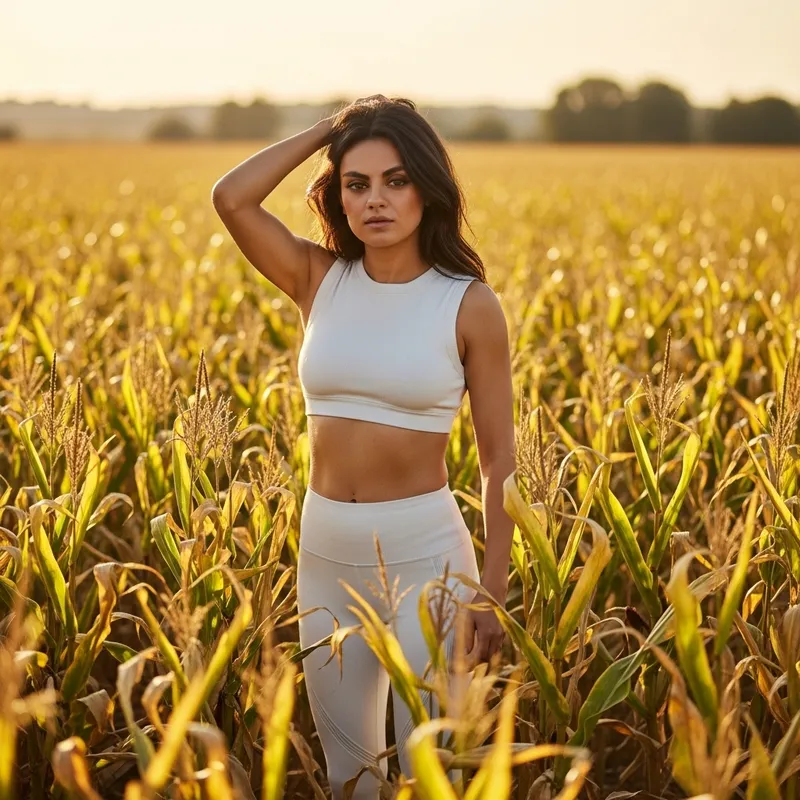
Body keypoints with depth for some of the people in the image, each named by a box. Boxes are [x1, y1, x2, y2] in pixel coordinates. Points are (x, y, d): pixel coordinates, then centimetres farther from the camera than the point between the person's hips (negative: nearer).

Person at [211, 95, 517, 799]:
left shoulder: (468, 303, -7)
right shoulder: (320, 279, 2)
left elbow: (499, 458, -4)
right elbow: (231, 198, -14)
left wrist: (494, 587, -7)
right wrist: (329, 129, -5)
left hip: (426, 552, -3)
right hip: (325, 554, 4)